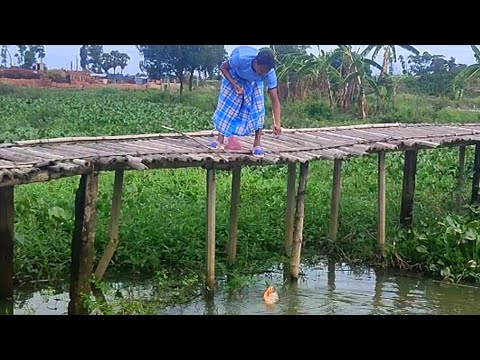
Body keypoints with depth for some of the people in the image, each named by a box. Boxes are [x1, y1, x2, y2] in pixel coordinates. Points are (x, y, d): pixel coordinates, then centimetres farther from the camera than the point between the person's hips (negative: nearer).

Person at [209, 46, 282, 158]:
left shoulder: (269, 72, -38)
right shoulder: (241, 58, -45)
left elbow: (274, 99, -33)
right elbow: (223, 67, -23)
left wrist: (277, 123, -40)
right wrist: (234, 84, -35)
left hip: (254, 82, 1)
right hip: (234, 76, -1)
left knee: (258, 108, -14)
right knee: (227, 104, -5)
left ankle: (257, 144, -7)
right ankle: (220, 140, 4)